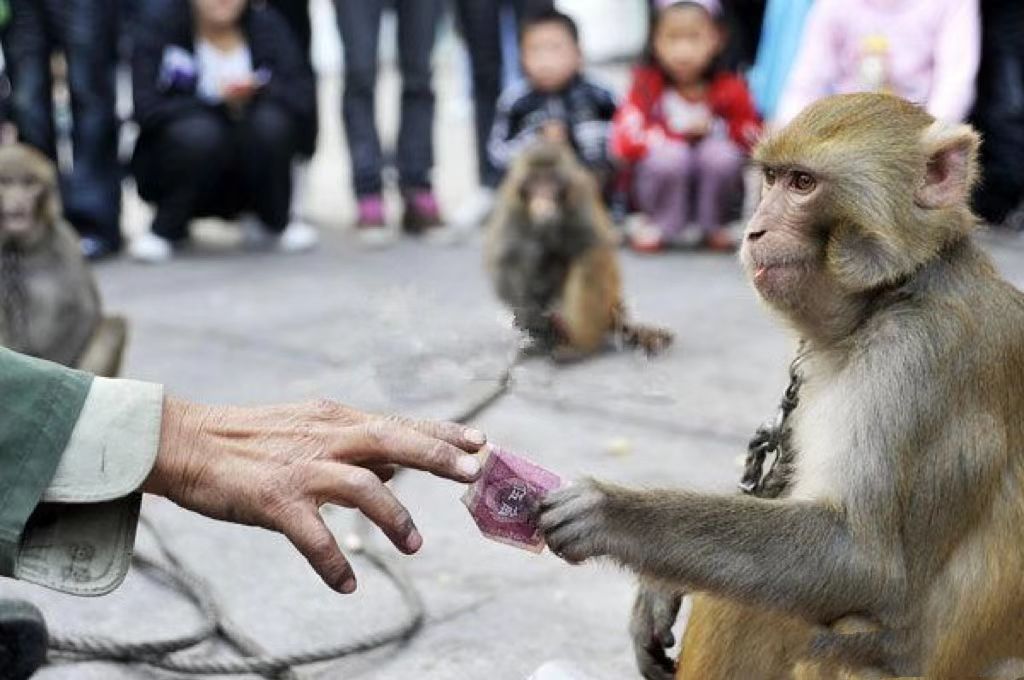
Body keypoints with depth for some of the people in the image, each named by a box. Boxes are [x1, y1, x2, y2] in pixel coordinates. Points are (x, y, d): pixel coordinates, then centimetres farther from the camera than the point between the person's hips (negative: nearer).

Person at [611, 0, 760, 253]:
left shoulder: (730, 88, -13)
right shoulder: (647, 85, -15)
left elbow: (754, 136, -5)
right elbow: (624, 141, -24)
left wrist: (716, 128, -20)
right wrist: (681, 132, -23)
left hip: (712, 183, 1)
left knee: (721, 152, -28)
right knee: (669, 155, -31)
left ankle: (712, 225, -3)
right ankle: (662, 225, -5)